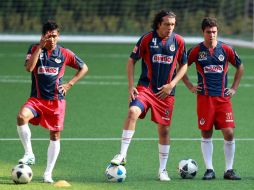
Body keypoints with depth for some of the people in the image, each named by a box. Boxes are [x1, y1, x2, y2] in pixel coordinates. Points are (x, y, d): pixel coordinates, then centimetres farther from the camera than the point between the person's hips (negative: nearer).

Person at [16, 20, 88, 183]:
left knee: (55, 135, 2)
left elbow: (84, 68, 13)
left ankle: (48, 173, 11)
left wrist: (69, 84, 2)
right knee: (21, 116, -29)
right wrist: (41, 46, -19)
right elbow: (29, 67, -17)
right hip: (36, 98, -1)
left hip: (56, 100, 1)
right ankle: (29, 154, -16)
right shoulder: (35, 49, 1)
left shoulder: (64, 53, 2)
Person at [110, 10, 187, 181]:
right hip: (145, 88, -2)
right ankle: (122, 156, -25)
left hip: (166, 92, 2)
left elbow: (183, 65, 10)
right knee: (133, 112, -29)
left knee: (164, 130, 7)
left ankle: (163, 170, 22)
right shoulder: (147, 39, -5)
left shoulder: (178, 42, 0)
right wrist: (131, 86, -5)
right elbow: (132, 60, 3)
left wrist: (171, 85, -5)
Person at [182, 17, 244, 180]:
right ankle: (209, 169, 8)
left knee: (229, 133, -6)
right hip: (204, 98, -1)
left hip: (223, 98, 1)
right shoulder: (196, 51, 0)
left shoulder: (226, 49, 3)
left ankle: (229, 170, 4)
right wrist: (190, 86, 5)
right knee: (206, 134, 1)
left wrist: (234, 88, 11)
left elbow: (240, 67, 17)